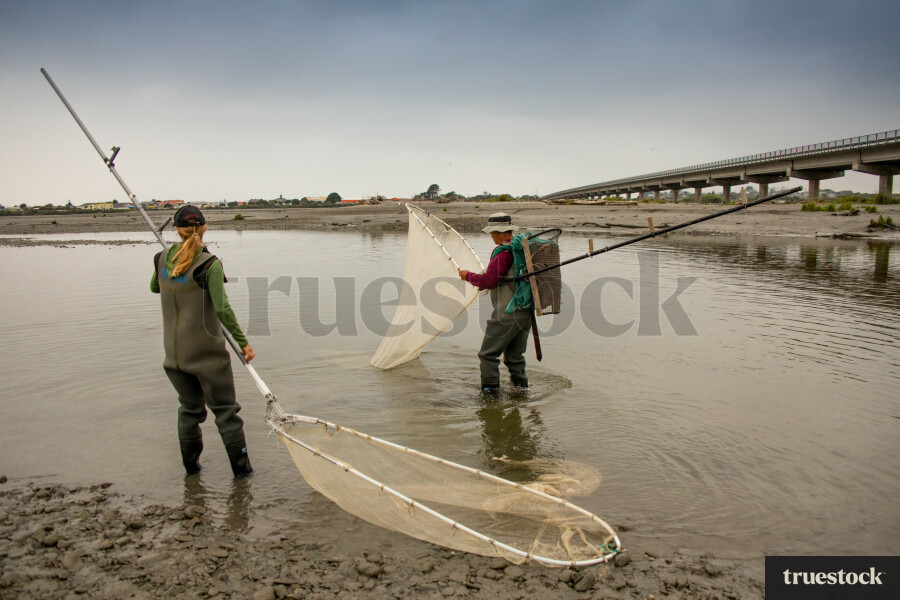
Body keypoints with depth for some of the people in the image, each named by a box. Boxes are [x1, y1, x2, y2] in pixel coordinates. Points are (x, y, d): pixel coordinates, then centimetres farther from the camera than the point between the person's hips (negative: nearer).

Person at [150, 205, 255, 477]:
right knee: (225, 408, 6)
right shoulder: (210, 264, -18)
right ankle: (241, 467, 14)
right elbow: (222, 309, -21)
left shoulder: (163, 258, -1)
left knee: (189, 407, 20)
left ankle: (190, 464, 29)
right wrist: (243, 342, -14)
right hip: (206, 351, -5)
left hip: (174, 349, 5)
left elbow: (154, 288, 20)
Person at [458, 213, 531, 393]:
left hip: (507, 312, -8)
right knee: (514, 353, 19)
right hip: (526, 312, 8)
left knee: (488, 352, 4)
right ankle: (520, 383, 20)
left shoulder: (503, 252, -17)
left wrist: (468, 275, -1)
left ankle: (490, 385, 3)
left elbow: (488, 281, -18)